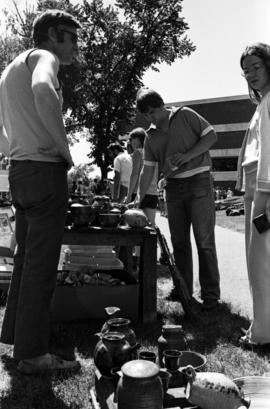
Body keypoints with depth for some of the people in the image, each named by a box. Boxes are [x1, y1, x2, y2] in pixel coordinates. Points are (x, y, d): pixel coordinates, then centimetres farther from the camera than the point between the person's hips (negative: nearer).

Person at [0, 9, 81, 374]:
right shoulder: (43, 56, -6)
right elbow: (43, 91, -30)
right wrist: (64, 148, -21)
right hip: (45, 170, -10)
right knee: (41, 266, -5)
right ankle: (33, 354, 3)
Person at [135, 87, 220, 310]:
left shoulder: (185, 115, -1)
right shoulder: (151, 136, 11)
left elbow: (211, 135, -3)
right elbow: (147, 170, 9)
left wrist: (187, 156, -15)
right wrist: (139, 199, 1)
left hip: (198, 181, -5)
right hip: (173, 186, 5)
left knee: (204, 240, -6)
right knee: (179, 241, 9)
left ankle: (211, 294, 2)